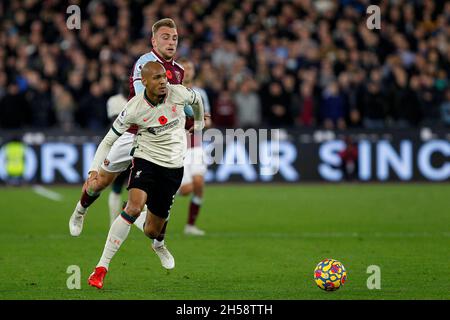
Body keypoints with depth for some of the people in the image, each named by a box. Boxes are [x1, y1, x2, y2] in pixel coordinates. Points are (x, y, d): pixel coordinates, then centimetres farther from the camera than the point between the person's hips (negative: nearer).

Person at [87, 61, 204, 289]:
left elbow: (197, 99, 16)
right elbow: (108, 141, -7)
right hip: (146, 159, -3)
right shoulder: (134, 108, -15)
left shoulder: (179, 93, -10)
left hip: (174, 167, 3)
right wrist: (94, 172, -17)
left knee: (152, 232, 1)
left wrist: (199, 122, 34)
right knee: (134, 208, -29)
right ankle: (101, 268, -27)